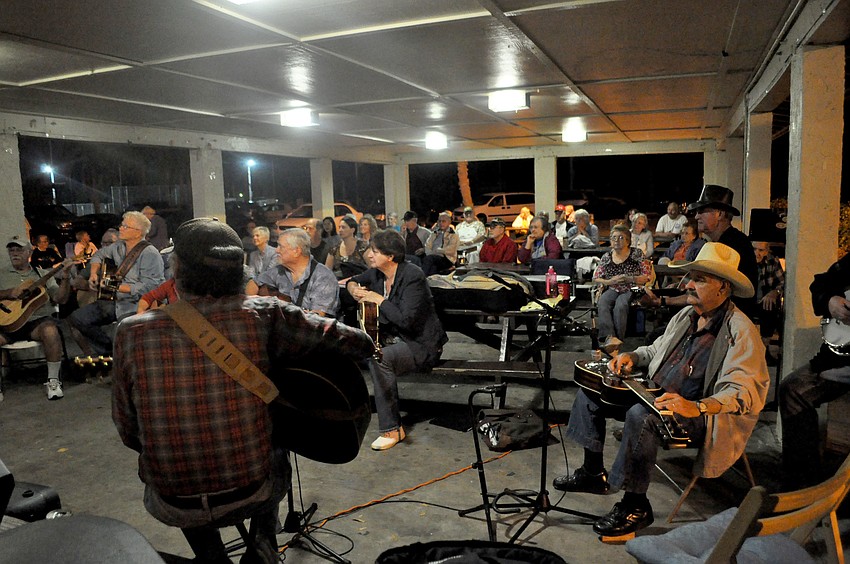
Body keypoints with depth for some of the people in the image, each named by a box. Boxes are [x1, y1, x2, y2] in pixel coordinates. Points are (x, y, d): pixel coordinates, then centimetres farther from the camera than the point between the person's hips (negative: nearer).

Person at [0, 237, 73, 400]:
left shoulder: (43, 274, 15)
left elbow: (60, 299, 4)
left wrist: (65, 278, -11)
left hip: (38, 320, -1)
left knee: (50, 331, -36)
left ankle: (53, 381, -24)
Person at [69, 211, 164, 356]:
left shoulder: (149, 254, -17)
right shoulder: (119, 247, 10)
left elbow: (148, 286, -23)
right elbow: (99, 254, 31)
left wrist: (118, 287, -22)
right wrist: (94, 273, 14)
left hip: (137, 306, -9)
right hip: (116, 301, 9)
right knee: (76, 319, 4)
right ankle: (111, 351, 13)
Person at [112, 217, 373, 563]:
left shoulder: (131, 333, -14)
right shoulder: (263, 316, -18)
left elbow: (128, 433, -4)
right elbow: (360, 343, -13)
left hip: (171, 507, 1)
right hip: (253, 493, -1)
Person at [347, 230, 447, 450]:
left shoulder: (412, 276, -20)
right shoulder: (377, 273, 3)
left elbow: (406, 320, -29)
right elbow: (354, 281, 25)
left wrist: (378, 299, -22)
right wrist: (353, 288, 0)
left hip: (421, 344, -8)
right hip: (392, 337, 8)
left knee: (379, 357, -34)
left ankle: (392, 429, -22)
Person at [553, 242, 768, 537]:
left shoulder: (740, 331, -16)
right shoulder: (686, 315, 11)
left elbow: (747, 392, -27)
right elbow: (657, 349, 26)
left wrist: (696, 407, -41)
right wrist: (632, 357, 5)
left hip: (698, 416, -9)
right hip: (655, 395, 9)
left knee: (640, 415, -38)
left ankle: (635, 506, -17)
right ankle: (593, 473, 14)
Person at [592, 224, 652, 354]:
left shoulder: (637, 254, 4)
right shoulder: (606, 257, 13)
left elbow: (648, 276, -1)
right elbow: (595, 278, 12)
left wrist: (629, 279, -15)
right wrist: (610, 281, -7)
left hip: (631, 291, -3)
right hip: (612, 290, 3)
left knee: (620, 305, -36)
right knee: (602, 303, -31)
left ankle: (617, 339, -37)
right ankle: (610, 337, -48)